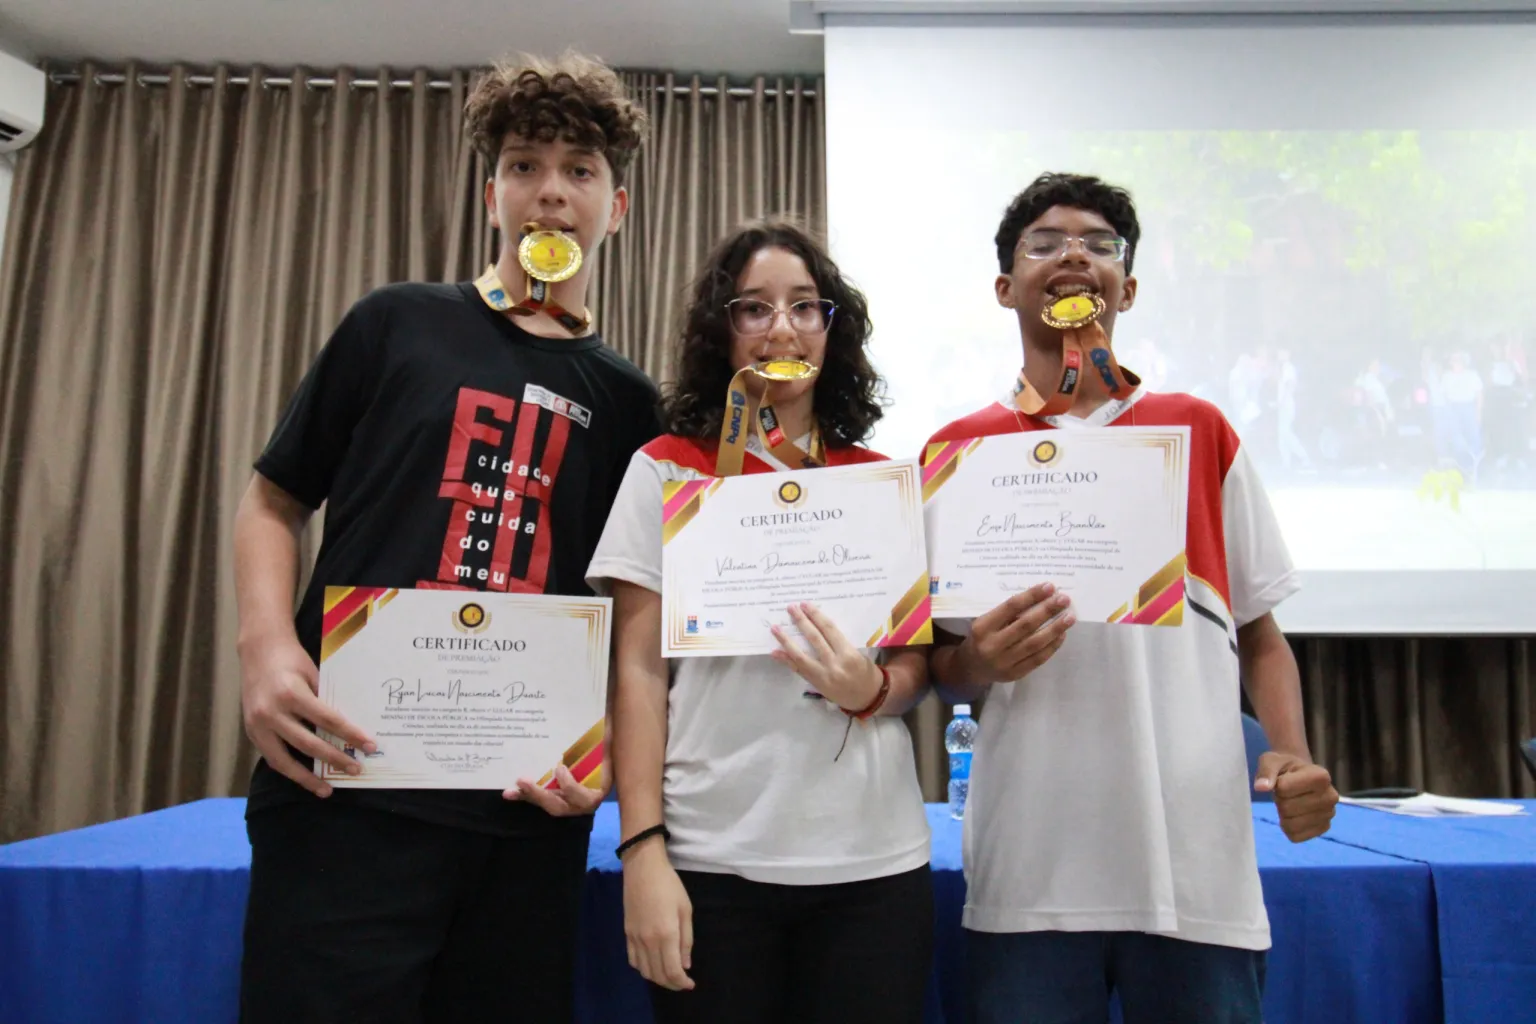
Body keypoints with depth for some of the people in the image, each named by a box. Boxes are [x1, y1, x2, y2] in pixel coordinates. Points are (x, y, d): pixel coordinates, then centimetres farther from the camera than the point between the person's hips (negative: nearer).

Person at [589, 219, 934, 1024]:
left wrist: (871, 689, -12)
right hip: (712, 861, -2)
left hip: (875, 859, 2)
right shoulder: (667, 470, 1)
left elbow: (920, 659, 11)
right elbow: (638, 670, -3)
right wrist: (643, 850, -10)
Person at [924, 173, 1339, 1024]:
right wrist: (979, 661, -14)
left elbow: (1258, 633, 12)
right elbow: (936, 667, 8)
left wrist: (1293, 755, -5)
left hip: (1198, 863, 1)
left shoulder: (1200, 433, 8)